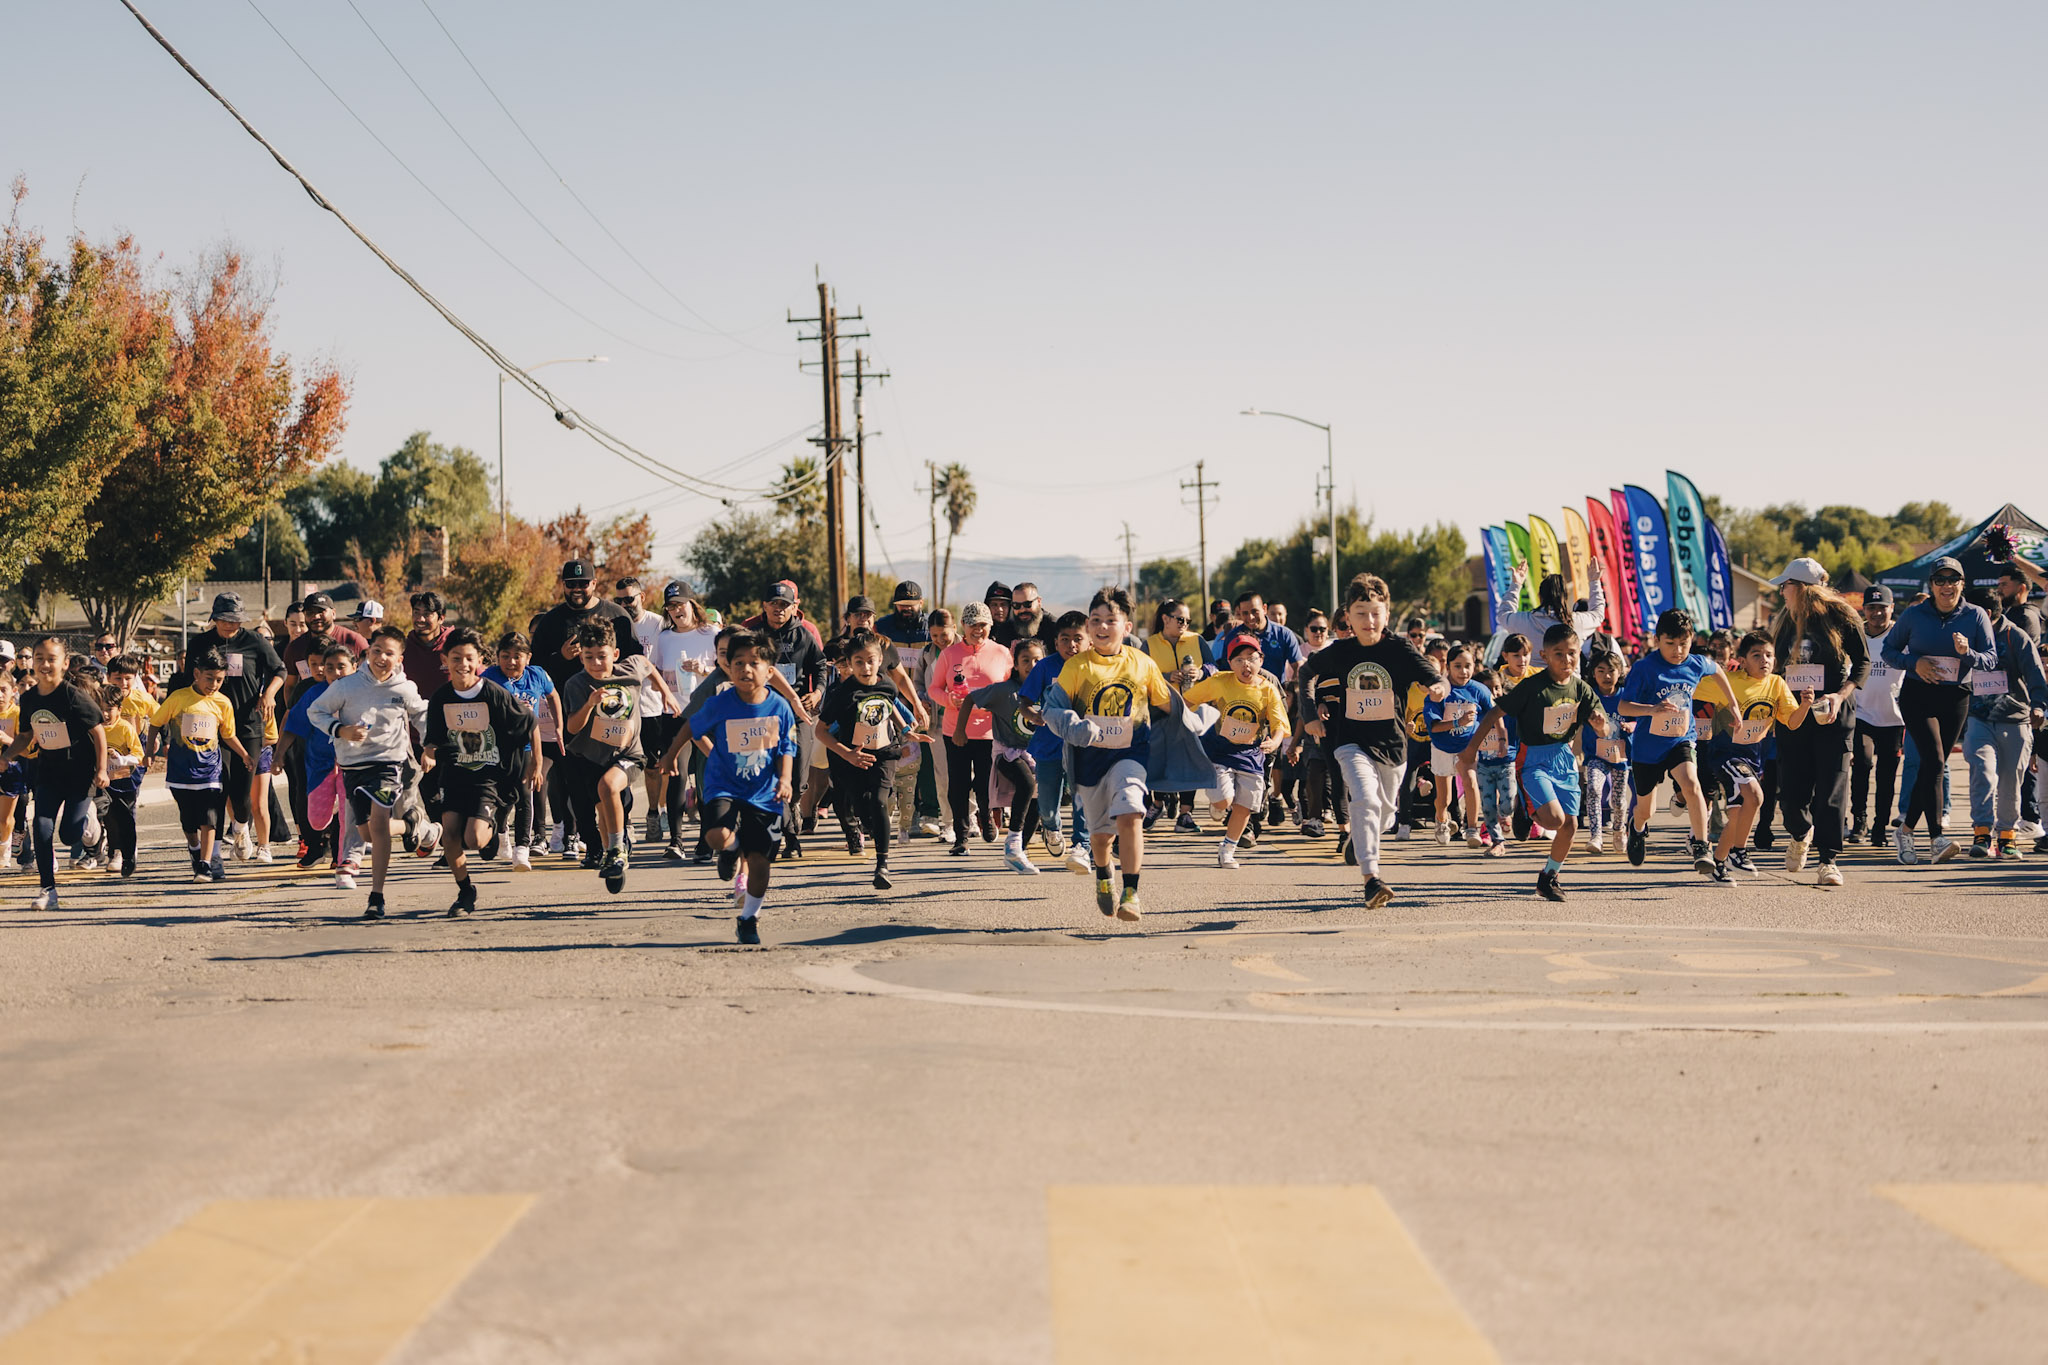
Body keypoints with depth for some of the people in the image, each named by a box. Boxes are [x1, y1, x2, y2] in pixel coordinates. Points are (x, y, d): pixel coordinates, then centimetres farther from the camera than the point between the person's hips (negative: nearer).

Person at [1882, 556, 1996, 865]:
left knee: (1932, 766, 7)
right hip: (1917, 695, -3)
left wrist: (1968, 653, -20)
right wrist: (1914, 663, -13)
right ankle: (1938, 839, -24)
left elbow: (1992, 659, 0)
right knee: (1934, 761, -18)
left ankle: (1905, 831, 23)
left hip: (1956, 698, 3)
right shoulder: (1913, 615, -2)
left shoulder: (1975, 615, 1)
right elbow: (1889, 650, 6)